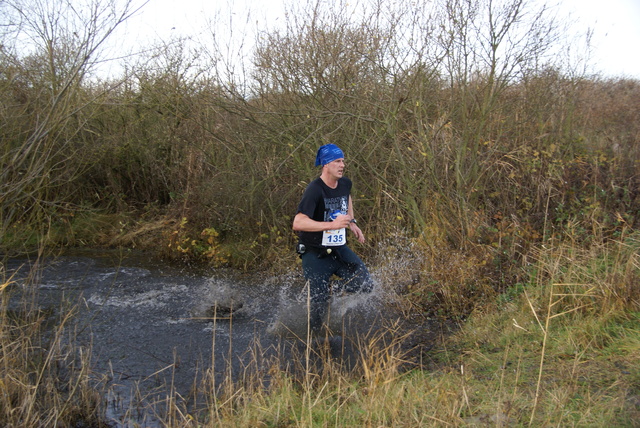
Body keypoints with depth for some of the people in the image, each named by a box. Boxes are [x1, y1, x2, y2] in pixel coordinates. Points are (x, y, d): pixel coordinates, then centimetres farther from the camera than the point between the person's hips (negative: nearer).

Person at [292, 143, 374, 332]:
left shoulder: (345, 184, 1)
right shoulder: (314, 190, -22)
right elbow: (298, 223, -33)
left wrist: (352, 222, 17)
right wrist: (332, 225, -37)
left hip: (339, 249, 6)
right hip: (315, 255, -6)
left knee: (365, 286, -5)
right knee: (318, 307, -3)